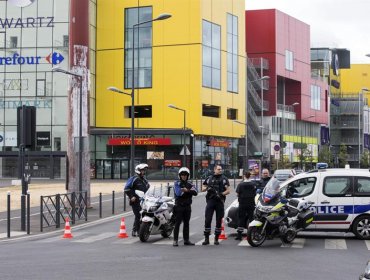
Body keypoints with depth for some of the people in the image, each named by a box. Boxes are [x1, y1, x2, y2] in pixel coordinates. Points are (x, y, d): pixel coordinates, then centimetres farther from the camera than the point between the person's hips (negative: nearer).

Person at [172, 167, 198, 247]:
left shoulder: (189, 184, 10)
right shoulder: (177, 183, -2)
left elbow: (195, 192, -6)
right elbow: (178, 192, -20)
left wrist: (187, 190, -21)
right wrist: (189, 191, -17)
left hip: (188, 206, 5)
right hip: (179, 206, -5)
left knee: (186, 223, 10)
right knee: (177, 223, -7)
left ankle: (186, 240, 16)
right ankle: (175, 240, -6)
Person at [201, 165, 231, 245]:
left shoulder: (224, 179, 8)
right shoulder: (209, 178, 13)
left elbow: (228, 190, 1)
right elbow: (203, 189, 15)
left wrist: (221, 194, -16)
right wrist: (207, 188, -7)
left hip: (220, 201, 0)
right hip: (210, 201, 0)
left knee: (219, 221, 2)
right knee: (207, 220, -7)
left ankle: (216, 239, 10)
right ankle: (206, 239, -4)